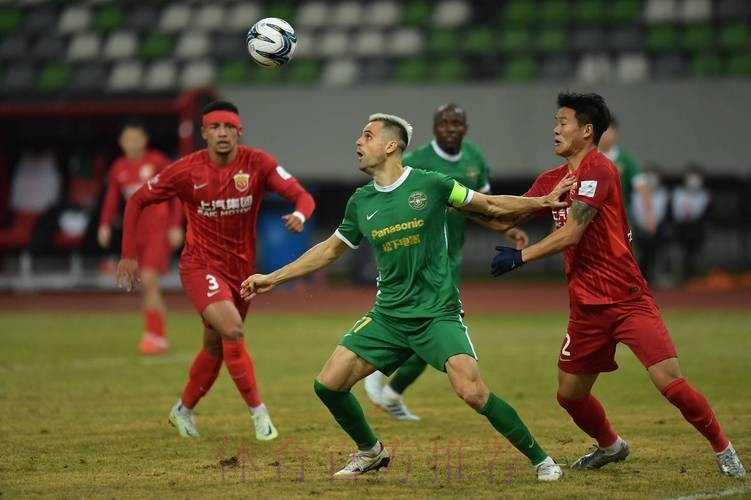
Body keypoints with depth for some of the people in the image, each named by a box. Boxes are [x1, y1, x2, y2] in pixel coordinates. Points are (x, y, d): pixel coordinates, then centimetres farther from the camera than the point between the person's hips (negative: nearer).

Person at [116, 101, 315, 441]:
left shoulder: (258, 164, -10)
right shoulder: (186, 170, -12)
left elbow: (302, 196, -16)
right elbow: (137, 201, -2)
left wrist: (299, 215, -41)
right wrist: (129, 255, -7)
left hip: (242, 267, 3)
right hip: (200, 266, -3)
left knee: (216, 347, 14)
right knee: (232, 330, -26)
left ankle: (183, 410, 39)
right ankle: (257, 409, -13)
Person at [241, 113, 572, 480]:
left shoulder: (429, 185, -7)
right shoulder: (361, 202, 5)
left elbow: (492, 205, 3)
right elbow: (329, 250, 20)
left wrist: (544, 201, -6)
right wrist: (272, 278, 21)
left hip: (437, 313, -5)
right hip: (388, 318, 5)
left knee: (472, 392, -22)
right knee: (328, 384, -3)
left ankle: (540, 459, -5)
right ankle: (370, 452, 23)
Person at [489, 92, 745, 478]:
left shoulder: (598, 168, -13)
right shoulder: (552, 180, 12)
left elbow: (570, 233, -19)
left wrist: (520, 257, -16)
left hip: (627, 298, -8)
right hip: (587, 307, 8)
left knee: (670, 383, -15)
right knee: (569, 394, 10)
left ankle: (723, 450, 3)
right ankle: (610, 446, 37)